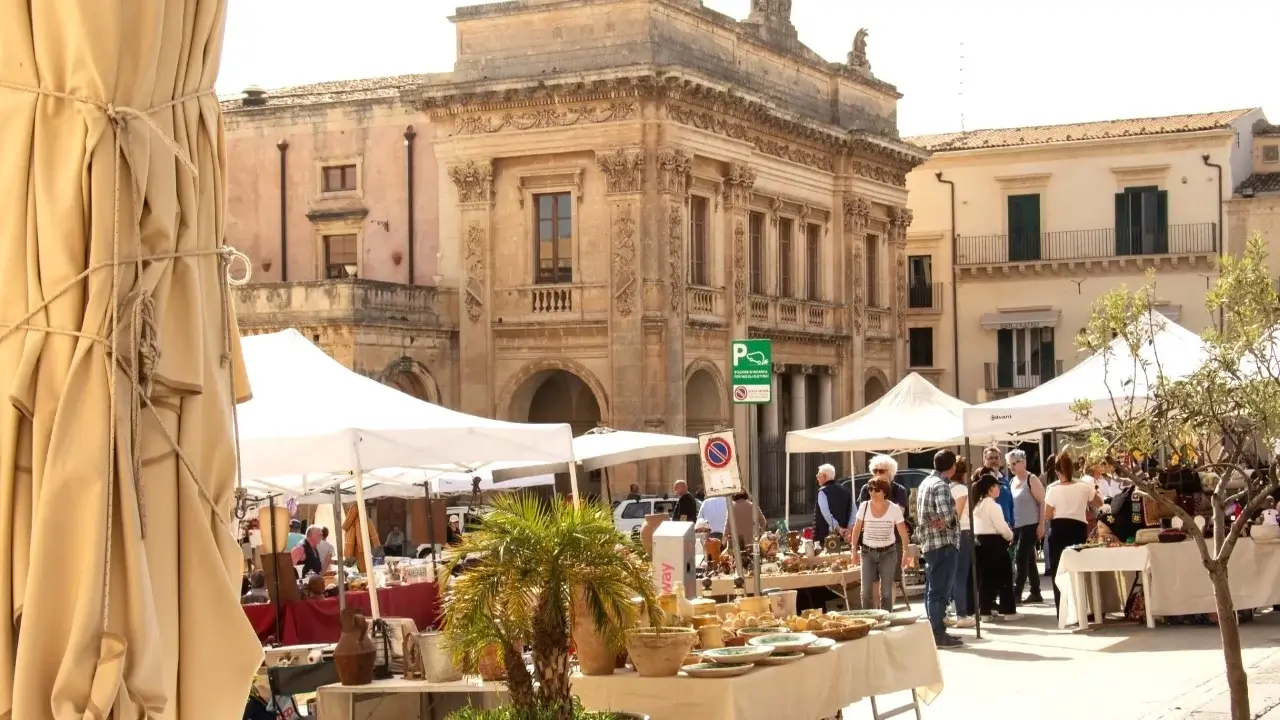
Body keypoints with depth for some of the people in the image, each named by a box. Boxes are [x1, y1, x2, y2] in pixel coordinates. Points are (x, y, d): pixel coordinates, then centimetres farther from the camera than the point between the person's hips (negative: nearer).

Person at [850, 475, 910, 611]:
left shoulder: (894, 509, -8)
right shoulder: (864, 507, -5)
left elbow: (903, 532, -1)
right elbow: (856, 529, 4)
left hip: (888, 552, -1)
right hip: (867, 552, 1)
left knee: (886, 591, 3)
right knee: (866, 590, -4)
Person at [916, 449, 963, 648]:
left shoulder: (926, 482, 15)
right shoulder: (941, 485, -14)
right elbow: (946, 513, -29)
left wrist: (939, 522, -4)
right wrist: (947, 522, -8)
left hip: (929, 542, 10)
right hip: (943, 543, -10)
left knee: (933, 589, 14)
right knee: (940, 590, -6)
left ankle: (934, 631, 20)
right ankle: (938, 634, -4)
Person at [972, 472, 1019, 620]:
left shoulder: (977, 504, 13)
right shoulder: (992, 505, -13)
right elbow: (1001, 526, -15)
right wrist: (1010, 536, 3)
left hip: (979, 541, 8)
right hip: (993, 542, -8)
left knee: (985, 577, 8)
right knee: (1004, 576, 0)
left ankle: (984, 611, 7)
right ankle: (1008, 611, 1)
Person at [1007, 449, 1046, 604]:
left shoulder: (1031, 480, -9)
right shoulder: (1012, 482, 12)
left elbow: (1042, 502, -11)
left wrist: (1041, 525, -16)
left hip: (1030, 526, -8)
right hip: (1016, 526, 8)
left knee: (1020, 558, -11)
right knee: (1028, 560, 11)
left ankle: (1016, 593, -10)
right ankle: (1035, 593, 16)